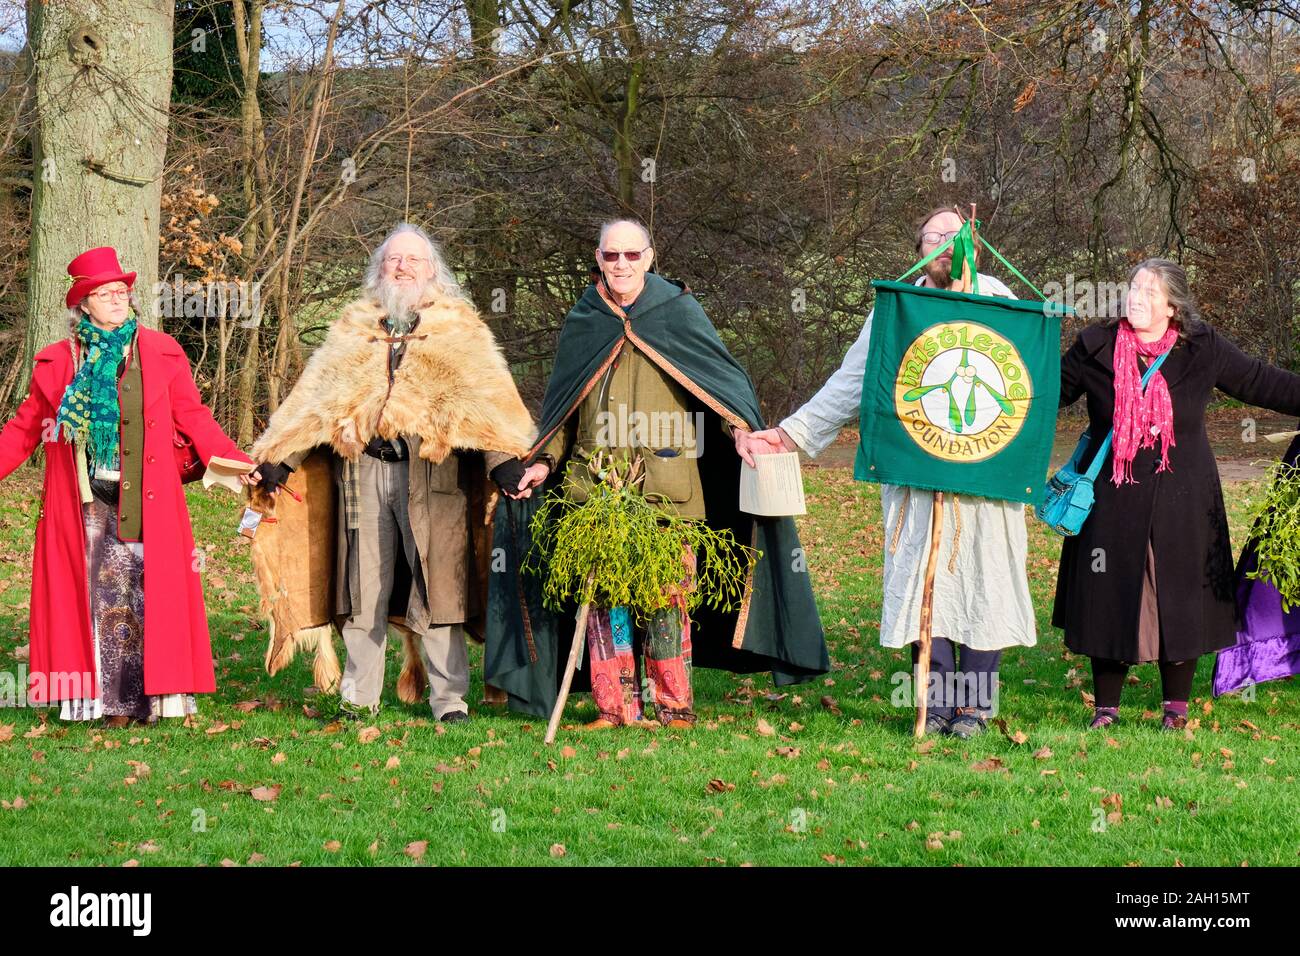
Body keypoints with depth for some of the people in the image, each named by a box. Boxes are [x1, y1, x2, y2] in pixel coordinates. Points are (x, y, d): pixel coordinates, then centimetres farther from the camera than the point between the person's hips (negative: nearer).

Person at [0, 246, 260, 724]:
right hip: (83, 502, 1)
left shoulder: (162, 353, 7)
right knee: (97, 594, 0)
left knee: (149, 592, -5)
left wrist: (238, 464, -4)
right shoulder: (57, 361, 9)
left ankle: (154, 693, 0)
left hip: (144, 501, -1)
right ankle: (108, 700, 5)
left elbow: (193, 418, 6)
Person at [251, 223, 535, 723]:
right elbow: (315, 394, 17)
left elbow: (486, 395, -1)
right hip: (363, 471, 2)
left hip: (432, 471, -2)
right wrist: (279, 457, 8)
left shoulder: (458, 329, 11)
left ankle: (448, 697, 3)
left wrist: (506, 457, -16)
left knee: (438, 584, -3)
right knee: (363, 586, 4)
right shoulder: (353, 329, 19)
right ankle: (359, 697, 11)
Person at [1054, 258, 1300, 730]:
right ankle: (1106, 707, 16)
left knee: (1180, 600, 4)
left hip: (1182, 503, 0)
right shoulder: (1096, 348, -2)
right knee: (1109, 600, 2)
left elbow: (1261, 383, 6)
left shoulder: (1202, 350, -2)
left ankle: (1176, 707, 20)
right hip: (1113, 498, 0)